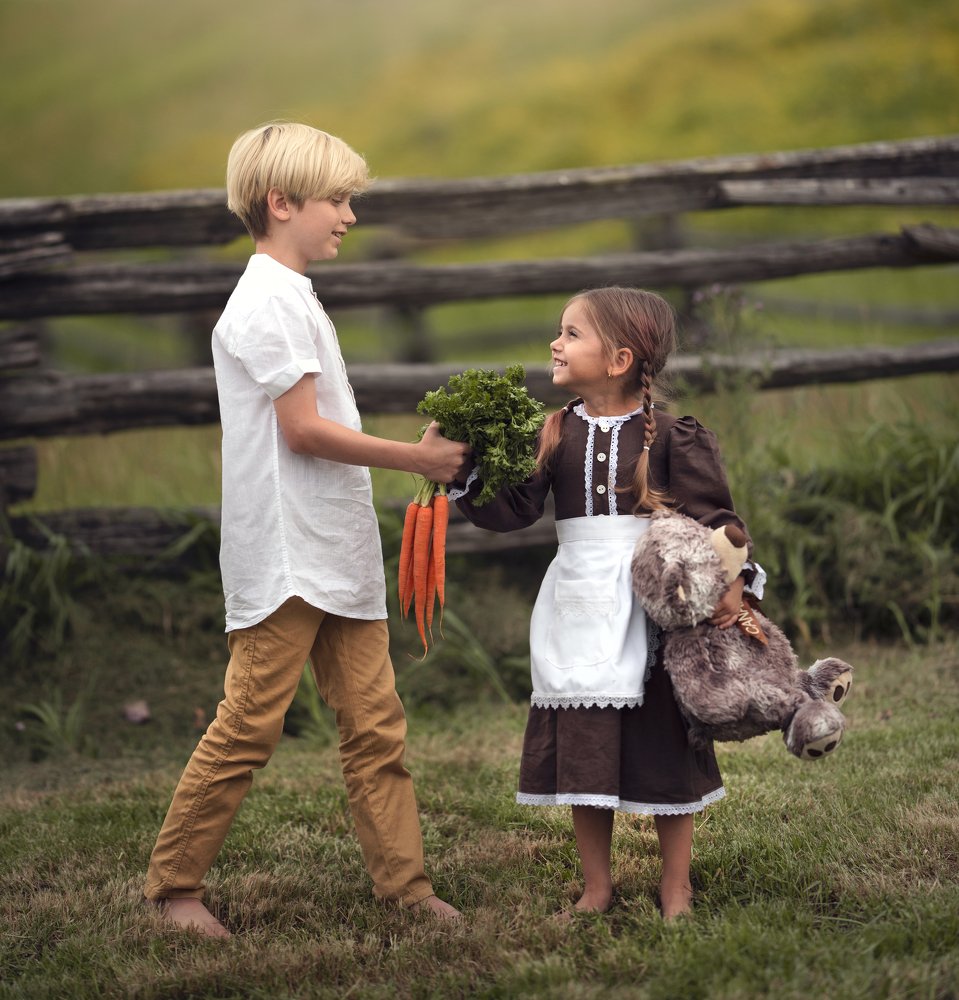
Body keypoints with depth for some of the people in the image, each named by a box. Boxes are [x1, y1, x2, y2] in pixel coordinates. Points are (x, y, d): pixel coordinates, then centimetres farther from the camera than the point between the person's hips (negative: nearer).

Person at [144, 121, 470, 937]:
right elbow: (302, 429, -17)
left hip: (338, 554, 10)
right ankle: (174, 884, 7)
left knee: (375, 724, 8)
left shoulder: (294, 299, 19)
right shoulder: (267, 302, -13)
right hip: (285, 556, -10)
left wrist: (420, 453, 11)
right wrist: (415, 458, -11)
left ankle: (405, 883, 12)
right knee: (250, 725, -4)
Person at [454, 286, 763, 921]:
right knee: (583, 748, 7)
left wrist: (731, 581, -22)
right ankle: (597, 887, 20)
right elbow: (513, 509, -4)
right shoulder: (557, 434, 4)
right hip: (579, 604, 3)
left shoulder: (670, 436, -6)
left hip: (651, 603, -3)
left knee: (664, 748, 5)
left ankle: (676, 889, 19)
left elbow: (714, 513, -8)